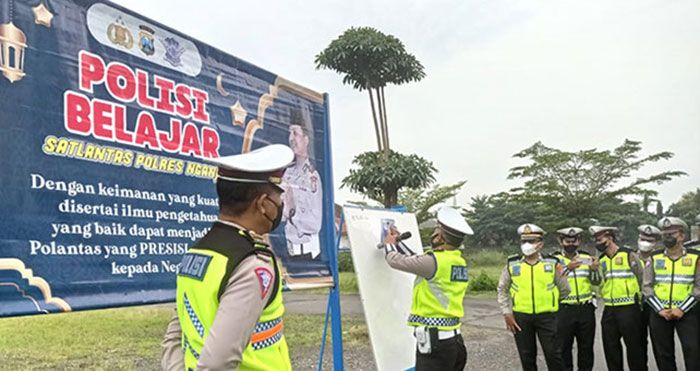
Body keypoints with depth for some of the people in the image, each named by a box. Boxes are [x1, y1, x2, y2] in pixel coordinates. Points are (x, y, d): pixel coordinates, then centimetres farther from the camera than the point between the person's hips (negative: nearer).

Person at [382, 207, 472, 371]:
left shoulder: (435, 261, -18)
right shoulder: (459, 262, 8)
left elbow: (397, 260, -6)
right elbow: (415, 261, 19)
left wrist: (389, 245, 15)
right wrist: (398, 242, 28)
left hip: (435, 340, -9)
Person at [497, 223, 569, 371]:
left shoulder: (552, 263, -1)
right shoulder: (512, 264, 0)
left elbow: (564, 290, 8)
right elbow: (503, 290, 9)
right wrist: (507, 313, 3)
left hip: (546, 316, -1)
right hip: (520, 317, 1)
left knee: (553, 353, 2)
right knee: (526, 355, 11)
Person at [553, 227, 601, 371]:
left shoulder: (587, 258, 7)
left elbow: (596, 282, 5)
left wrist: (595, 270, -16)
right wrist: (567, 268, -26)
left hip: (586, 309, 3)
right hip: (564, 309, -3)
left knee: (586, 347, 12)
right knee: (564, 347, 4)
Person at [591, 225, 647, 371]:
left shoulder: (629, 255, -6)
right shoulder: (601, 260, 11)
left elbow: (642, 279, -4)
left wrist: (638, 302, -2)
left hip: (629, 308, -6)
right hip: (609, 310, 6)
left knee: (634, 345, 2)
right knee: (610, 346, 9)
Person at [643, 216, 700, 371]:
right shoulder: (654, 258, 4)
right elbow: (647, 286, 3)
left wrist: (682, 309, -12)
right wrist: (659, 309, -8)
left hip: (686, 312, -2)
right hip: (659, 313, 2)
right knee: (663, 353, 8)